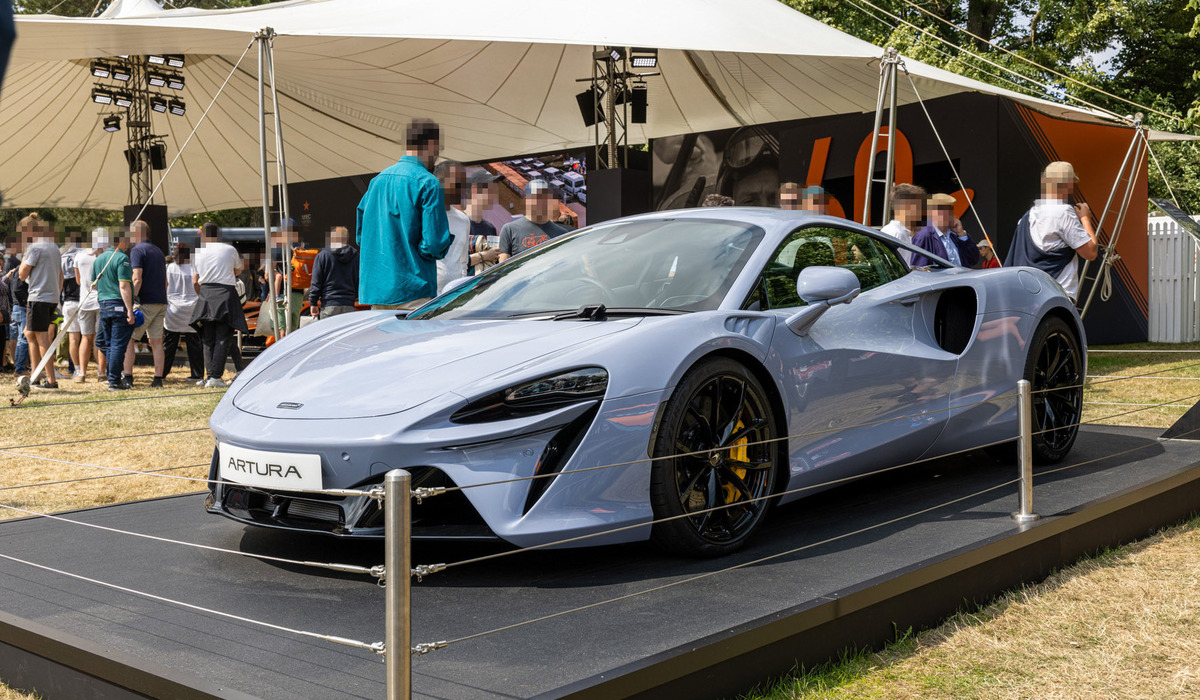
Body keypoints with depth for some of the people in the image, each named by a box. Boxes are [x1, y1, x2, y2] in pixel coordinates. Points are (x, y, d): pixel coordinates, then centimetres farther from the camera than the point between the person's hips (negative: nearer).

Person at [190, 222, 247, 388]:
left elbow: (195, 281, 6)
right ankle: (215, 377, -9)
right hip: (226, 293, -2)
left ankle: (210, 376, 7)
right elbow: (238, 270, 20)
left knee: (208, 339, 10)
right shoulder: (230, 250, 3)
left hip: (205, 294, 2)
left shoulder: (198, 253, 6)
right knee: (223, 338, -1)